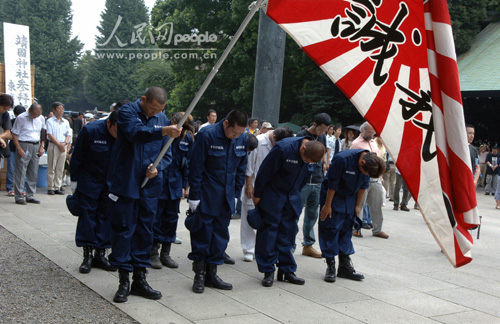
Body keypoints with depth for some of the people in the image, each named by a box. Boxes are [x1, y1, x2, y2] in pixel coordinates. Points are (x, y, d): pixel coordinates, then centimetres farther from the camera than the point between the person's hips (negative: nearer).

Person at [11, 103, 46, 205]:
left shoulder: (41, 118, 8)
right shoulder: (21, 118, -6)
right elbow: (14, 135, -6)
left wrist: (42, 146, 8)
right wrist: (19, 149, -14)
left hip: (36, 146, 5)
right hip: (24, 145, -5)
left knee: (34, 173, 7)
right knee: (20, 171, -5)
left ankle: (30, 196, 15)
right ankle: (19, 197, -1)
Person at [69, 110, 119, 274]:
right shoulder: (90, 131, -20)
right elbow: (76, 157, -10)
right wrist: (74, 181, -6)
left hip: (111, 182, 3)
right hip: (89, 180, -2)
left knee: (106, 217, 4)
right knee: (87, 215, 0)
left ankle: (100, 254, 13)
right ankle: (87, 255, 7)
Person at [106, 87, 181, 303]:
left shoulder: (163, 120, 9)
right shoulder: (127, 112, -6)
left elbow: (167, 153, 12)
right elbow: (136, 133, -28)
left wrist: (158, 167, -9)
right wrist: (163, 131, -43)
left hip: (149, 185, 5)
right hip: (125, 184, -5)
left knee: (145, 232, 10)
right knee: (123, 230, 0)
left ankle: (139, 280, 20)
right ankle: (124, 281, 10)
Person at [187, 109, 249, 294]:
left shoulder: (243, 139, 0)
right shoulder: (207, 135, -15)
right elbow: (196, 168, -12)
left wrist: (235, 194, 9)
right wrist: (194, 196, -12)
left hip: (226, 198, 5)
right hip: (206, 197, -5)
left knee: (221, 235, 9)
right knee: (202, 234, 0)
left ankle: (211, 274, 19)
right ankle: (199, 274, 13)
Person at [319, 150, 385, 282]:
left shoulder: (371, 164, -14)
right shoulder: (342, 159, -32)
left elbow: (363, 186, 1)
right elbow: (332, 184, -22)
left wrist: (357, 206, 7)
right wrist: (327, 205, -15)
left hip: (349, 199, 5)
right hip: (332, 196, -5)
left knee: (346, 231, 7)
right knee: (330, 229, -5)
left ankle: (345, 266, 14)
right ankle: (330, 266, 2)